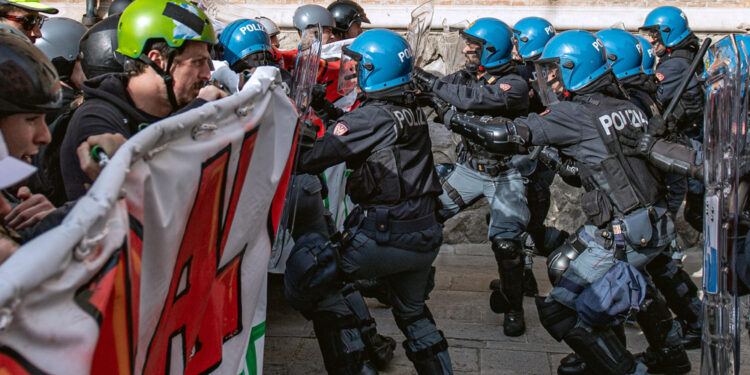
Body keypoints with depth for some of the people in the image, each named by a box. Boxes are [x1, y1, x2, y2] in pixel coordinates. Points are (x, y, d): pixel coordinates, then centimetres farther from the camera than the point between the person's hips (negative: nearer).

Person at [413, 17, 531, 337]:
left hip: (504, 175, -6)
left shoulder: (514, 85, -18)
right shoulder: (465, 77, 3)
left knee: (506, 242, -14)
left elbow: (474, 98, -35)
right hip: (468, 168, 6)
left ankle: (513, 306, 9)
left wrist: (432, 83, -31)